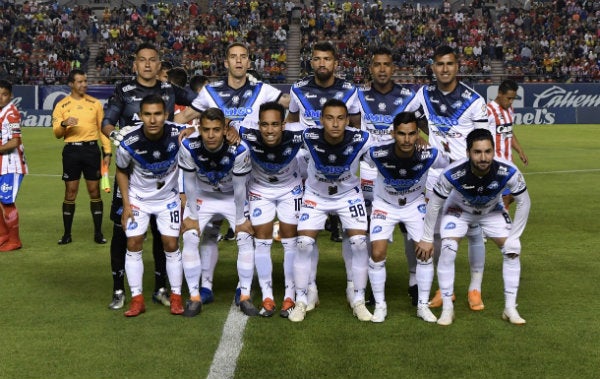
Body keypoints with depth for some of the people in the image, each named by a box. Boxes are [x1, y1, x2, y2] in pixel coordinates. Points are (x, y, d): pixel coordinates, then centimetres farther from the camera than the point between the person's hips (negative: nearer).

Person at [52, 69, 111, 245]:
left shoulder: (95, 103, 7)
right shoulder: (61, 105, 4)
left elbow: (102, 128, 8)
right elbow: (57, 133, 1)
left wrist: (107, 151, 1)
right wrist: (63, 124, -20)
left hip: (91, 149, 1)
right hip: (71, 150, 0)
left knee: (94, 191, 2)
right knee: (70, 193, 3)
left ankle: (98, 233, 9)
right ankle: (67, 234, 12)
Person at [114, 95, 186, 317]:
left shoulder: (177, 134, -27)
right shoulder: (129, 143, -24)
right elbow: (121, 171, -5)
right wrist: (126, 204, -6)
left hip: (168, 197, 0)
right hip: (138, 197, 0)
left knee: (171, 245, 0)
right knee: (133, 245, -2)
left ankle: (176, 297, 13)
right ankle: (137, 299, 8)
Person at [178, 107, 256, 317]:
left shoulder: (239, 149, -33)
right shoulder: (189, 147, -29)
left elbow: (239, 187, -19)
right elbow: (190, 183, -14)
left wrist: (240, 219, -10)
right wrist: (192, 216, -9)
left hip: (232, 196, -1)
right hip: (202, 195, 1)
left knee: (246, 239, -11)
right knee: (189, 239, -12)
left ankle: (245, 296, 3)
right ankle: (194, 296, 1)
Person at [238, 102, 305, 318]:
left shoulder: (296, 135, -34)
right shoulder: (249, 135, -33)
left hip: (290, 189, 0)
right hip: (260, 190, 0)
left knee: (291, 241, 2)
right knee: (262, 241, 0)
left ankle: (290, 296, 13)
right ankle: (267, 297, 11)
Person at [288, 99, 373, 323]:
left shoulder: (360, 140, -29)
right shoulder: (309, 137, -28)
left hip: (349, 195, 0)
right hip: (315, 195, 0)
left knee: (359, 243, -10)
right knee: (304, 244, -9)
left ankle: (359, 301, 7)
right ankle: (301, 301, 7)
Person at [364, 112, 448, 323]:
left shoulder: (429, 155, -28)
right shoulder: (377, 154, -30)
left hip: (415, 205, 1)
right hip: (384, 205, -1)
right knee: (377, 254, -12)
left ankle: (423, 305, 12)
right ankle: (380, 305, 7)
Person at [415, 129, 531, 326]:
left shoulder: (507, 172, -35)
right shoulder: (452, 174, -38)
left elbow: (524, 203, -16)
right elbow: (434, 204, -20)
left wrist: (513, 237, -16)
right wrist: (426, 239, -14)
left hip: (493, 211, 2)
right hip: (459, 210, -2)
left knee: (512, 250, -10)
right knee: (447, 251, -19)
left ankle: (510, 308, 5)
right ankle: (447, 308, -4)